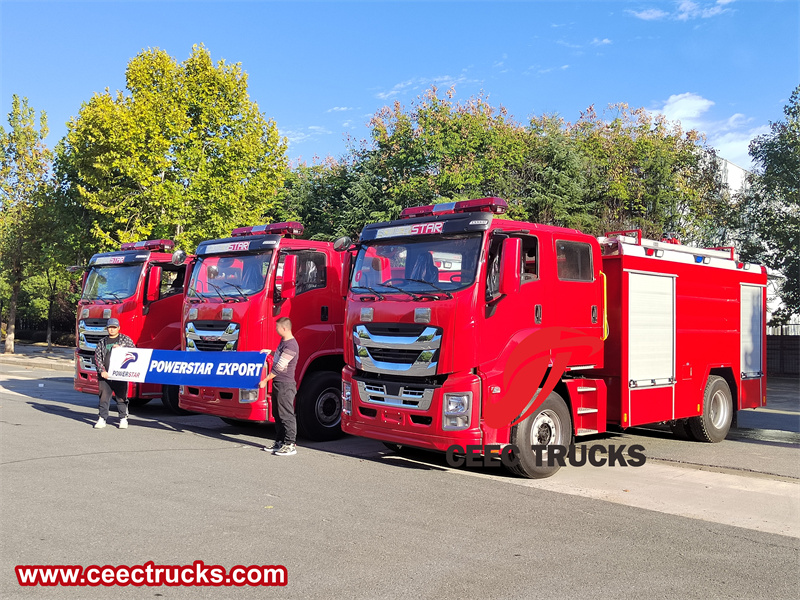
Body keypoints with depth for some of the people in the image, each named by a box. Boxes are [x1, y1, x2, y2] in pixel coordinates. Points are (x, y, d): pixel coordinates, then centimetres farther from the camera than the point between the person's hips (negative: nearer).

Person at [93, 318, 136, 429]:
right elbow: (97, 357, 8)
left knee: (121, 397, 1)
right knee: (104, 397, 0)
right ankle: (102, 418, 7)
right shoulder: (102, 342, 15)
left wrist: (120, 348, -12)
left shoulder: (125, 339, 9)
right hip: (105, 375, 2)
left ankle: (123, 418, 9)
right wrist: (102, 371, -5)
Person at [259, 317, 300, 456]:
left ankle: (291, 445, -3)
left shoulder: (291, 345, -19)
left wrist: (265, 380, -15)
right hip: (277, 383, 10)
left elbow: (279, 367, -19)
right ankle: (280, 442, 23)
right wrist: (270, 352, 23)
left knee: (286, 415, -7)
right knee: (277, 414, 15)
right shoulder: (283, 341, 12)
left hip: (285, 385, -10)